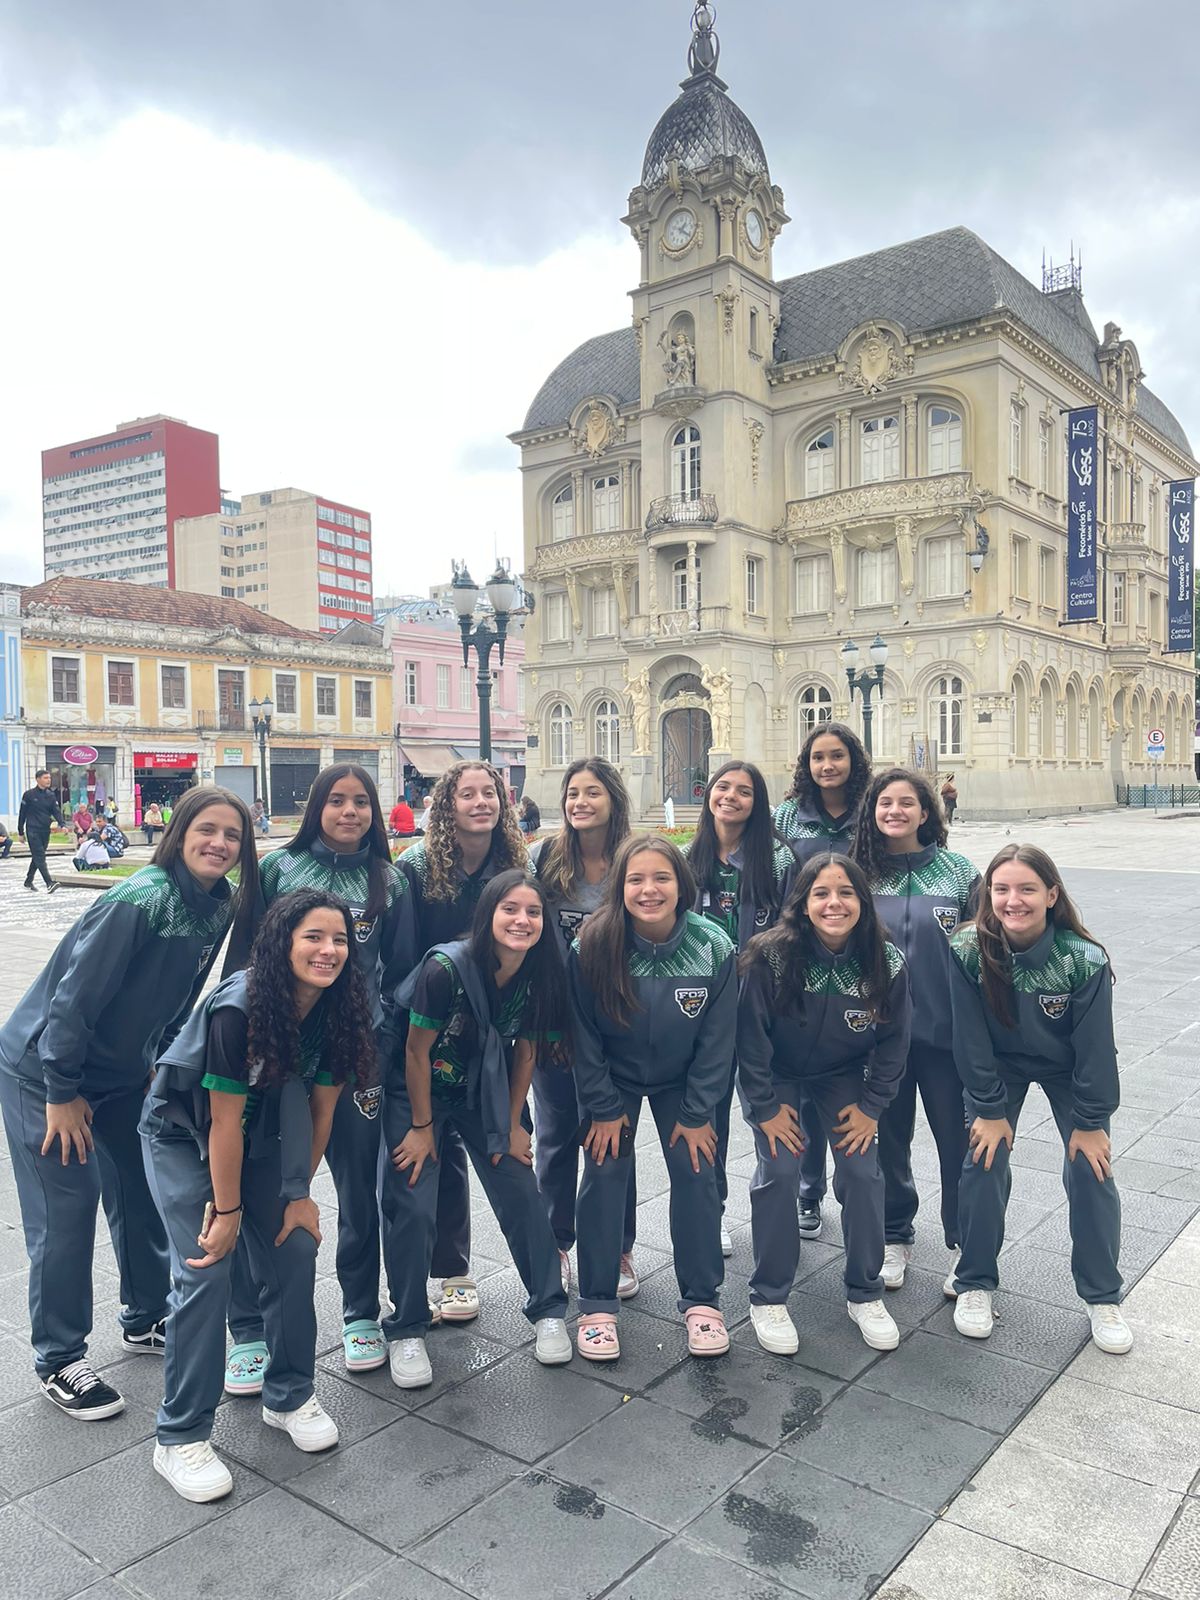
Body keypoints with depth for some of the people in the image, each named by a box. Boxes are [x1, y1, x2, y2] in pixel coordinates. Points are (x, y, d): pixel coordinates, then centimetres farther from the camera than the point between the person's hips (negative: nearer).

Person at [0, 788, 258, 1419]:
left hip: (121, 1073, 8)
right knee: (65, 1214, -1)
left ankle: (145, 1321, 34)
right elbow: (73, 997, -26)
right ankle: (59, 1361, 17)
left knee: (143, 1195, 15)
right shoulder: (139, 901, -29)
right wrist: (63, 1093, -20)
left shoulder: (218, 908, -5)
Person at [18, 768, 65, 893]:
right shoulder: (29, 794, -3)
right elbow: (22, 814, 2)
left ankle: (28, 881, 29)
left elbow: (56, 812, 3)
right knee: (39, 857, -13)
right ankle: (49, 884, -23)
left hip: (45, 831, 5)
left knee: (37, 857, 13)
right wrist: (20, 832, 3)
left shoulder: (50, 795, 9)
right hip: (33, 831, -5)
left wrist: (62, 824, -15)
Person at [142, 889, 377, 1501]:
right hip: (181, 1133, -5)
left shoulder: (336, 1010, -17)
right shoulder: (237, 1009, -34)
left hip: (259, 1135, 5)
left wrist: (299, 1192, -2)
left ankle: (288, 1396, 18)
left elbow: (321, 1107, -6)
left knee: (295, 1247, -2)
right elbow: (223, 1119, -26)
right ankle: (181, 1438, 3)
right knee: (205, 1269, -13)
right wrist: (227, 1210, -17)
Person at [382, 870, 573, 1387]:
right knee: (412, 1208, -8)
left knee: (522, 1194, -1)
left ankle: (548, 1311, 18)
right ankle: (407, 1331, 12)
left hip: (486, 1093, 4)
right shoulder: (446, 968, -29)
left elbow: (525, 1052, -1)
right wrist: (421, 1126, -9)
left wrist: (513, 1124, 2)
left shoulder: (540, 976, -16)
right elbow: (417, 1051, -17)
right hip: (419, 1091, -3)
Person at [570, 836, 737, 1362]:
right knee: (603, 1176, -4)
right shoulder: (592, 947, -25)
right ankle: (597, 1305, 11)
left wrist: (697, 1113, -10)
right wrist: (603, 1109, -10)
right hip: (611, 1080, -1)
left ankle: (701, 1300, 15)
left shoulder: (713, 947, -23)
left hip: (681, 1081, 1)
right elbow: (585, 1034, -14)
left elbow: (717, 1038, -13)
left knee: (696, 1174, -2)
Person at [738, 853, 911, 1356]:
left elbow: (892, 1042, -7)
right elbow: (751, 1036, -19)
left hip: (843, 1074, 3)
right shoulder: (771, 955, -29)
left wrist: (870, 1107, -7)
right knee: (779, 1171, -13)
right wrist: (766, 1107, -15)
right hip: (774, 1074, -2)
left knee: (862, 1171, -6)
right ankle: (767, 1299, 6)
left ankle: (864, 1294, 16)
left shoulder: (887, 963, -21)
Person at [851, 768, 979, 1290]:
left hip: (946, 1030, -1)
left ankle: (965, 1244, 28)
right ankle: (894, 1237, 33)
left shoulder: (959, 872, -3)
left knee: (959, 1139, 8)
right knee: (889, 1137, 14)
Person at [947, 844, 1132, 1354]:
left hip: (1068, 1069, 0)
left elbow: (1094, 1045, -19)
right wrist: (989, 1110, -14)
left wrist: (1090, 1120, -12)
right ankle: (974, 1283, 13)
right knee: (983, 1163, -8)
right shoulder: (968, 950, -28)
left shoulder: (1084, 959, -30)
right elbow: (971, 1038, -19)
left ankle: (1102, 1296, 16)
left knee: (1090, 1170, -5)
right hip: (998, 1066, 0)